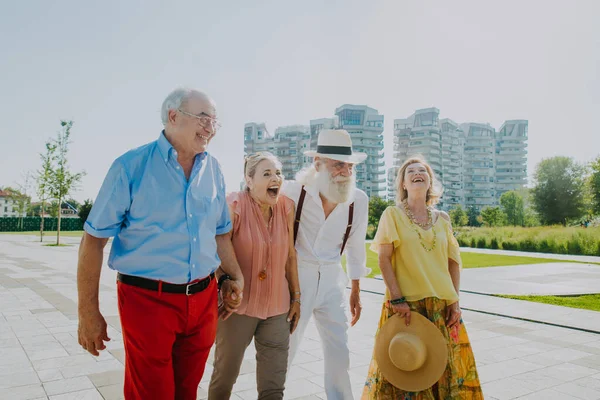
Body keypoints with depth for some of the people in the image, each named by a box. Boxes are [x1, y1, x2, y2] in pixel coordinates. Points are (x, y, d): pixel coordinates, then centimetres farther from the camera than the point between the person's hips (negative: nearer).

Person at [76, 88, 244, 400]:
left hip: (203, 298, 5)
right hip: (148, 299, -4)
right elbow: (94, 239, -7)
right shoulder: (131, 166, -8)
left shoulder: (213, 170, 6)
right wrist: (88, 312, -7)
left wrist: (235, 276, 10)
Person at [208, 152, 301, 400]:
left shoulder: (287, 207, -1)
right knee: (225, 375, 14)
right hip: (239, 305, -3)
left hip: (277, 306, 4)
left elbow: (290, 255, 6)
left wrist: (296, 296, 8)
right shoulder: (234, 205, -14)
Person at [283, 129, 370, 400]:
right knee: (284, 348, 8)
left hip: (332, 280, 3)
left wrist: (356, 291, 15)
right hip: (295, 278, -3)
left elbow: (355, 246, 9)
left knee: (339, 353, 11)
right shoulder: (293, 191, -15)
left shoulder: (359, 199, -3)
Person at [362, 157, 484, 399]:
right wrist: (396, 299, -14)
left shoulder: (442, 219, 9)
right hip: (406, 304, -3)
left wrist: (455, 302, 3)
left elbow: (453, 262, 10)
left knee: (445, 367, 9)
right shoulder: (393, 214, -2)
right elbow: (384, 259, -8)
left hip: (442, 305, 4)